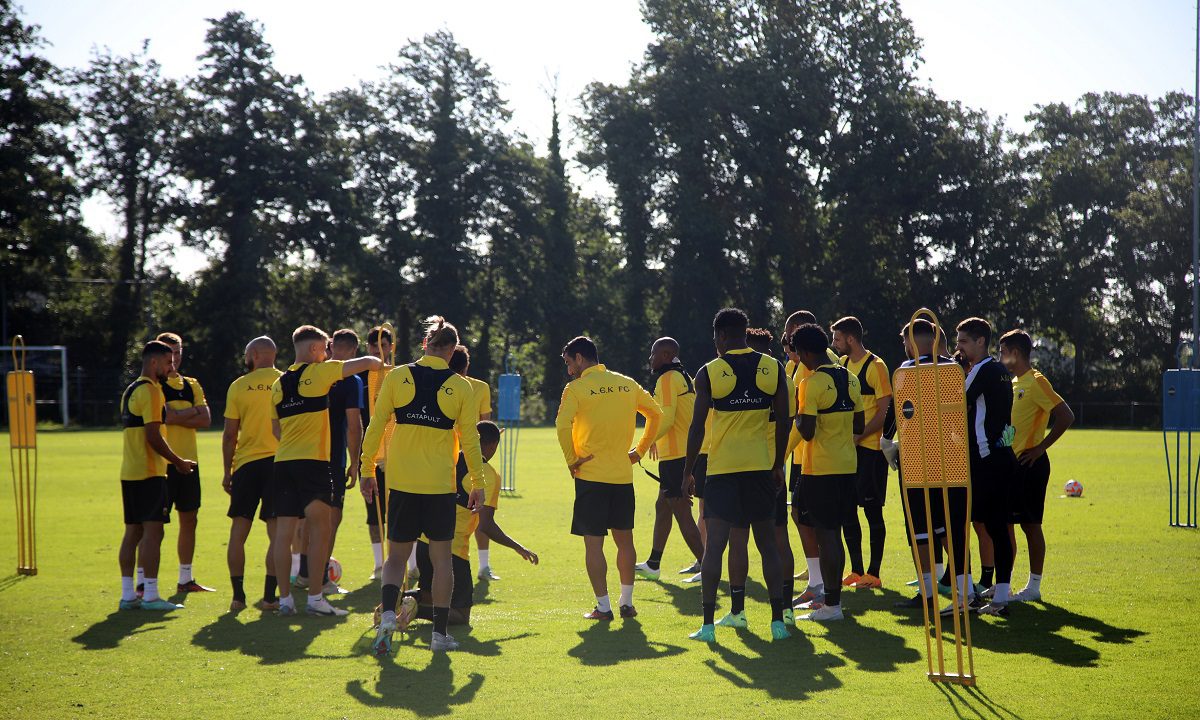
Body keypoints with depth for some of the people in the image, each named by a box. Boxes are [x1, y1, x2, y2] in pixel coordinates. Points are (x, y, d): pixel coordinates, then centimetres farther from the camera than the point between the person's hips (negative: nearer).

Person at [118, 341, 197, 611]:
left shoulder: (130, 391, 19)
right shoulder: (150, 391, -12)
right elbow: (153, 436, -18)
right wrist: (179, 462, -9)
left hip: (129, 473, 10)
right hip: (149, 473, -10)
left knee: (133, 532, 10)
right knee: (152, 531, -8)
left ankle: (128, 595, 12)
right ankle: (150, 596, -10)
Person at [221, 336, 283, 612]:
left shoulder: (238, 386, 2)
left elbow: (230, 434, 3)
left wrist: (227, 472, 11)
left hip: (246, 464, 1)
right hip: (279, 462, -1)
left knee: (238, 532, 8)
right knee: (277, 534, 1)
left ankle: (238, 596, 6)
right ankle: (269, 597, -3)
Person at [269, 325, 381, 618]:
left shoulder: (279, 383, 15)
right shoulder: (319, 372, -2)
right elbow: (365, 362, -2)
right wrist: (379, 363, 18)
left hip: (282, 462, 6)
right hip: (312, 461, -6)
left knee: (284, 531, 5)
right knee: (319, 530, -1)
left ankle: (285, 598, 6)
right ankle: (315, 598, -4)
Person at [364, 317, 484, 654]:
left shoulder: (397, 376, -1)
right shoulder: (460, 386, -2)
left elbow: (376, 426, 0)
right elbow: (470, 440, 1)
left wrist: (367, 469, 9)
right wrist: (477, 483, 11)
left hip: (401, 481, 1)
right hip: (441, 485, -1)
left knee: (397, 554, 11)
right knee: (441, 557, 9)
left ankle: (388, 614, -12)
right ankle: (440, 633, 10)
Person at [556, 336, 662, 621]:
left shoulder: (576, 388, -7)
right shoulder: (627, 384, 9)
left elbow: (563, 425, -19)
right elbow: (656, 414, 15)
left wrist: (571, 460, -7)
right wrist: (640, 451, 17)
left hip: (590, 476, -5)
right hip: (623, 476, 5)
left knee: (593, 543, 1)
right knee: (624, 540, 16)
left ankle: (603, 606, 1)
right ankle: (627, 602, 20)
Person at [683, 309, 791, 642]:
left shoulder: (709, 373, -4)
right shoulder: (773, 368, 4)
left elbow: (697, 426, -4)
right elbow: (783, 422, 5)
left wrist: (688, 472, 4)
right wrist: (778, 465, 15)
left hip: (722, 468, -3)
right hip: (761, 465, 3)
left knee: (714, 544, -2)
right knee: (767, 543, 10)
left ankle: (708, 624, -4)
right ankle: (778, 621, 8)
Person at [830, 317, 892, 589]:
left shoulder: (875, 366, -10)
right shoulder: (842, 364, 13)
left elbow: (885, 411, -13)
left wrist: (858, 437, -20)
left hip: (869, 447, -7)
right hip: (846, 448, 8)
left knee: (872, 510, -3)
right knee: (847, 509, 8)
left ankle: (873, 574, 3)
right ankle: (856, 571, 17)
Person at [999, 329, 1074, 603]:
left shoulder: (1035, 382, -12)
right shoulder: (1014, 382, 15)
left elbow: (1066, 416, -19)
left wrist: (1040, 447, -17)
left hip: (1030, 464, -9)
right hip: (1012, 463, 9)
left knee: (1030, 524, -3)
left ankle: (1034, 586, 3)